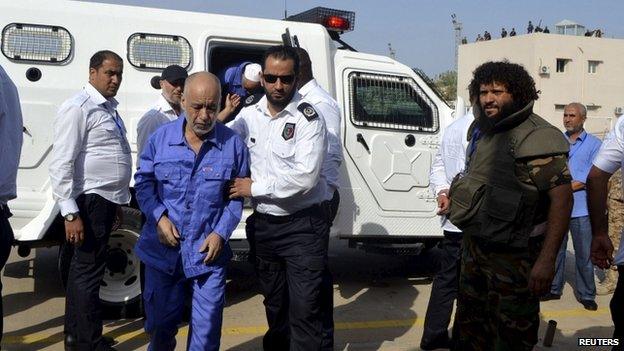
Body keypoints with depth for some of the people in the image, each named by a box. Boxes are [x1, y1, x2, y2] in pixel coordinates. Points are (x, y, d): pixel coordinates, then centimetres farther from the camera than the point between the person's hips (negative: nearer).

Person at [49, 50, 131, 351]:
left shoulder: (109, 108, 14)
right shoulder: (78, 108, -14)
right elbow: (61, 164, -19)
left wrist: (117, 199, 21)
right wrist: (70, 213, -22)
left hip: (106, 200, 10)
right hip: (89, 200, -10)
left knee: (83, 268, 18)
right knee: (89, 270, -3)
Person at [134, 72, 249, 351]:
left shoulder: (233, 144, -4)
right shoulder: (161, 138, -1)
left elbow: (237, 195, 2)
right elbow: (143, 182, 6)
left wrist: (221, 233, -10)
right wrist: (159, 218, -9)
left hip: (209, 253, -1)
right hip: (163, 250, 1)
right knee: (160, 322, 16)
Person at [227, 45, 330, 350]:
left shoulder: (308, 118, -12)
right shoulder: (249, 115, 4)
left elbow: (304, 177, -21)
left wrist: (254, 187, -14)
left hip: (303, 225, -5)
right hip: (263, 225, 5)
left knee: (304, 310, -6)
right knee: (274, 305, 21)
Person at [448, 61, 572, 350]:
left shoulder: (536, 138, -19)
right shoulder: (481, 131, 8)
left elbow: (562, 198, -24)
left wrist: (547, 260, -28)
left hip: (513, 257, -8)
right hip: (474, 247, 8)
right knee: (469, 326, 22)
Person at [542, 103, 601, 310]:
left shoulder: (593, 144, -1)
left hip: (581, 208, -3)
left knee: (584, 254, 3)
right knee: (555, 251, 12)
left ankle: (587, 295, 14)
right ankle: (553, 289, 24)